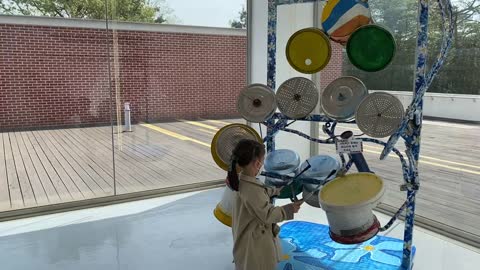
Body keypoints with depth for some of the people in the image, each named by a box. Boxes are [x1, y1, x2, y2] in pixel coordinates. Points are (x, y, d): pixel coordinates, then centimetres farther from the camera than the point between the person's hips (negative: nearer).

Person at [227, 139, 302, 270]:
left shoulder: (242, 180, -4)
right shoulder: (251, 189, -33)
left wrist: (277, 190, 21)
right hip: (254, 243, -9)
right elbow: (267, 215, -24)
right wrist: (289, 209, -14)